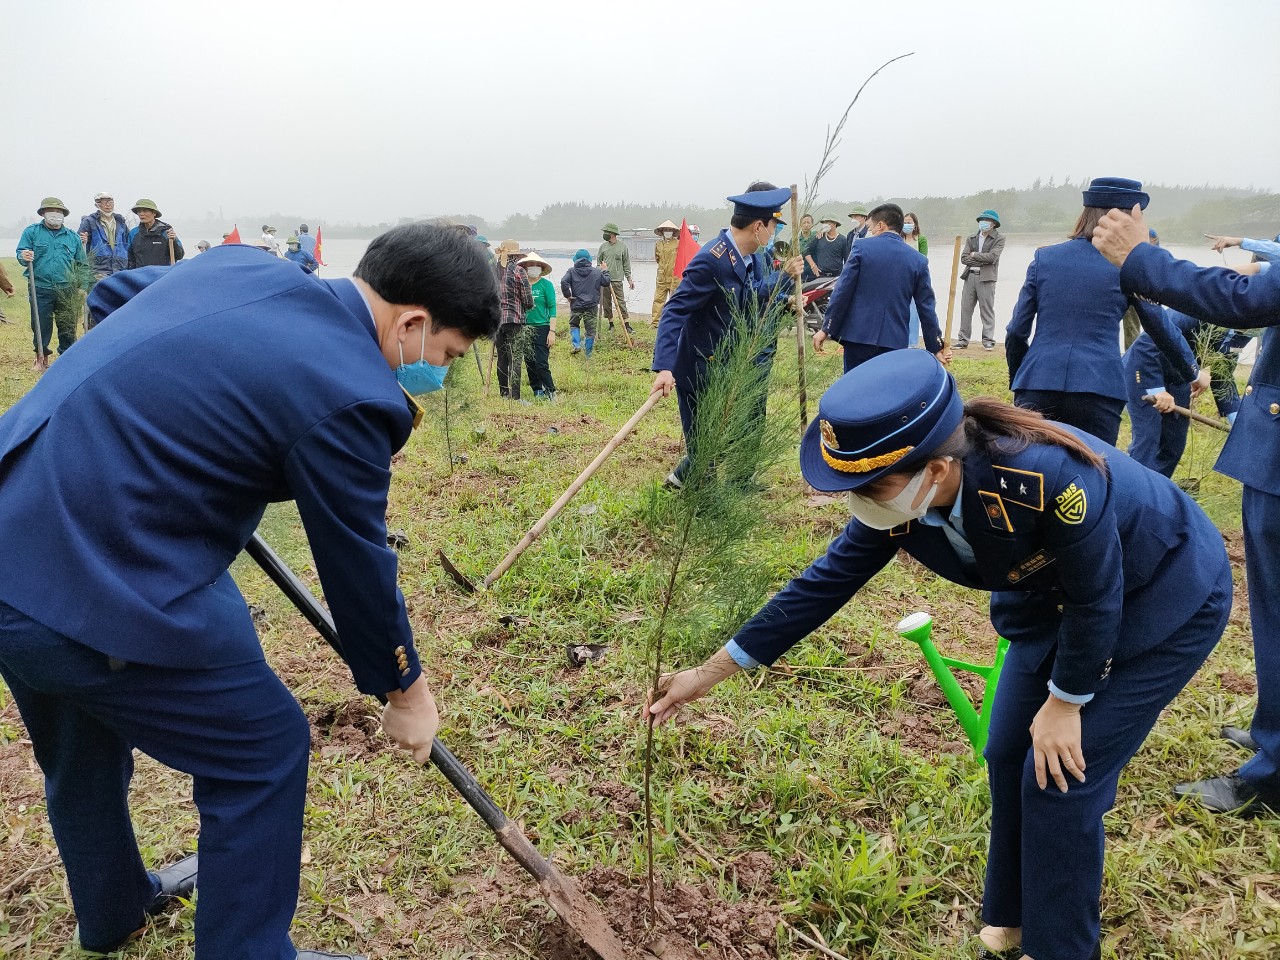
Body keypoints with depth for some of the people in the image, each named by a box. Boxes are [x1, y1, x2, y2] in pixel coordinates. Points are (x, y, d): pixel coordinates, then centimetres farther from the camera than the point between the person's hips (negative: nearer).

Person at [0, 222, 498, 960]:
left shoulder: (240, 265, 5)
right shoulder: (350, 395, -19)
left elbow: (110, 296, 23)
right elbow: (356, 561, -8)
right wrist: (406, 688, 7)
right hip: (98, 588, -10)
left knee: (82, 749, 30)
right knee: (265, 750, 9)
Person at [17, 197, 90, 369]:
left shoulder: (72, 237, 12)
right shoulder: (32, 232, 6)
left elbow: (82, 263, 14)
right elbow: (21, 253, 0)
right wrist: (24, 257, -24)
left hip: (67, 290, 1)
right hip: (41, 289, -1)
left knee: (68, 326, 3)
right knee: (40, 325, 3)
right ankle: (41, 358, 16)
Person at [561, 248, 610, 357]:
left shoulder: (572, 271, -2)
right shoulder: (597, 271, 1)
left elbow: (564, 282, -15)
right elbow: (606, 282, 8)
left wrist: (567, 295, -4)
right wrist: (605, 271, 23)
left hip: (576, 304, 0)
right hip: (592, 306, 0)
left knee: (574, 325, 20)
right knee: (591, 330, 9)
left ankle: (576, 345, -1)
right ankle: (588, 353, 14)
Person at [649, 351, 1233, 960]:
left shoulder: (1046, 477, -42)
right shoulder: (901, 497, -22)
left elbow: (1096, 596, -26)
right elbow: (826, 582, -14)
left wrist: (1066, 703, -12)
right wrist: (712, 672, -11)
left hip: (1163, 599, -6)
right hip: (1052, 599, 6)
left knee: (1060, 776, -6)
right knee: (1008, 759, 8)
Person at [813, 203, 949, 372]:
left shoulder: (862, 247, -1)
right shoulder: (918, 260, 6)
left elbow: (842, 291, -5)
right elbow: (926, 307, 6)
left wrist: (826, 329, 1)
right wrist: (936, 347, 13)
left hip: (859, 335, -2)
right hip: (895, 340, 2)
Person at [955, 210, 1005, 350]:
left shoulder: (999, 238, 1)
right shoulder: (971, 238, 14)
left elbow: (992, 257, -13)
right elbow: (964, 258, 2)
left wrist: (974, 255, -5)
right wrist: (982, 260, -9)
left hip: (986, 278, -4)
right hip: (970, 276, 4)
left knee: (987, 310, -2)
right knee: (965, 308, 4)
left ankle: (988, 340, 2)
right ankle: (963, 340, 8)